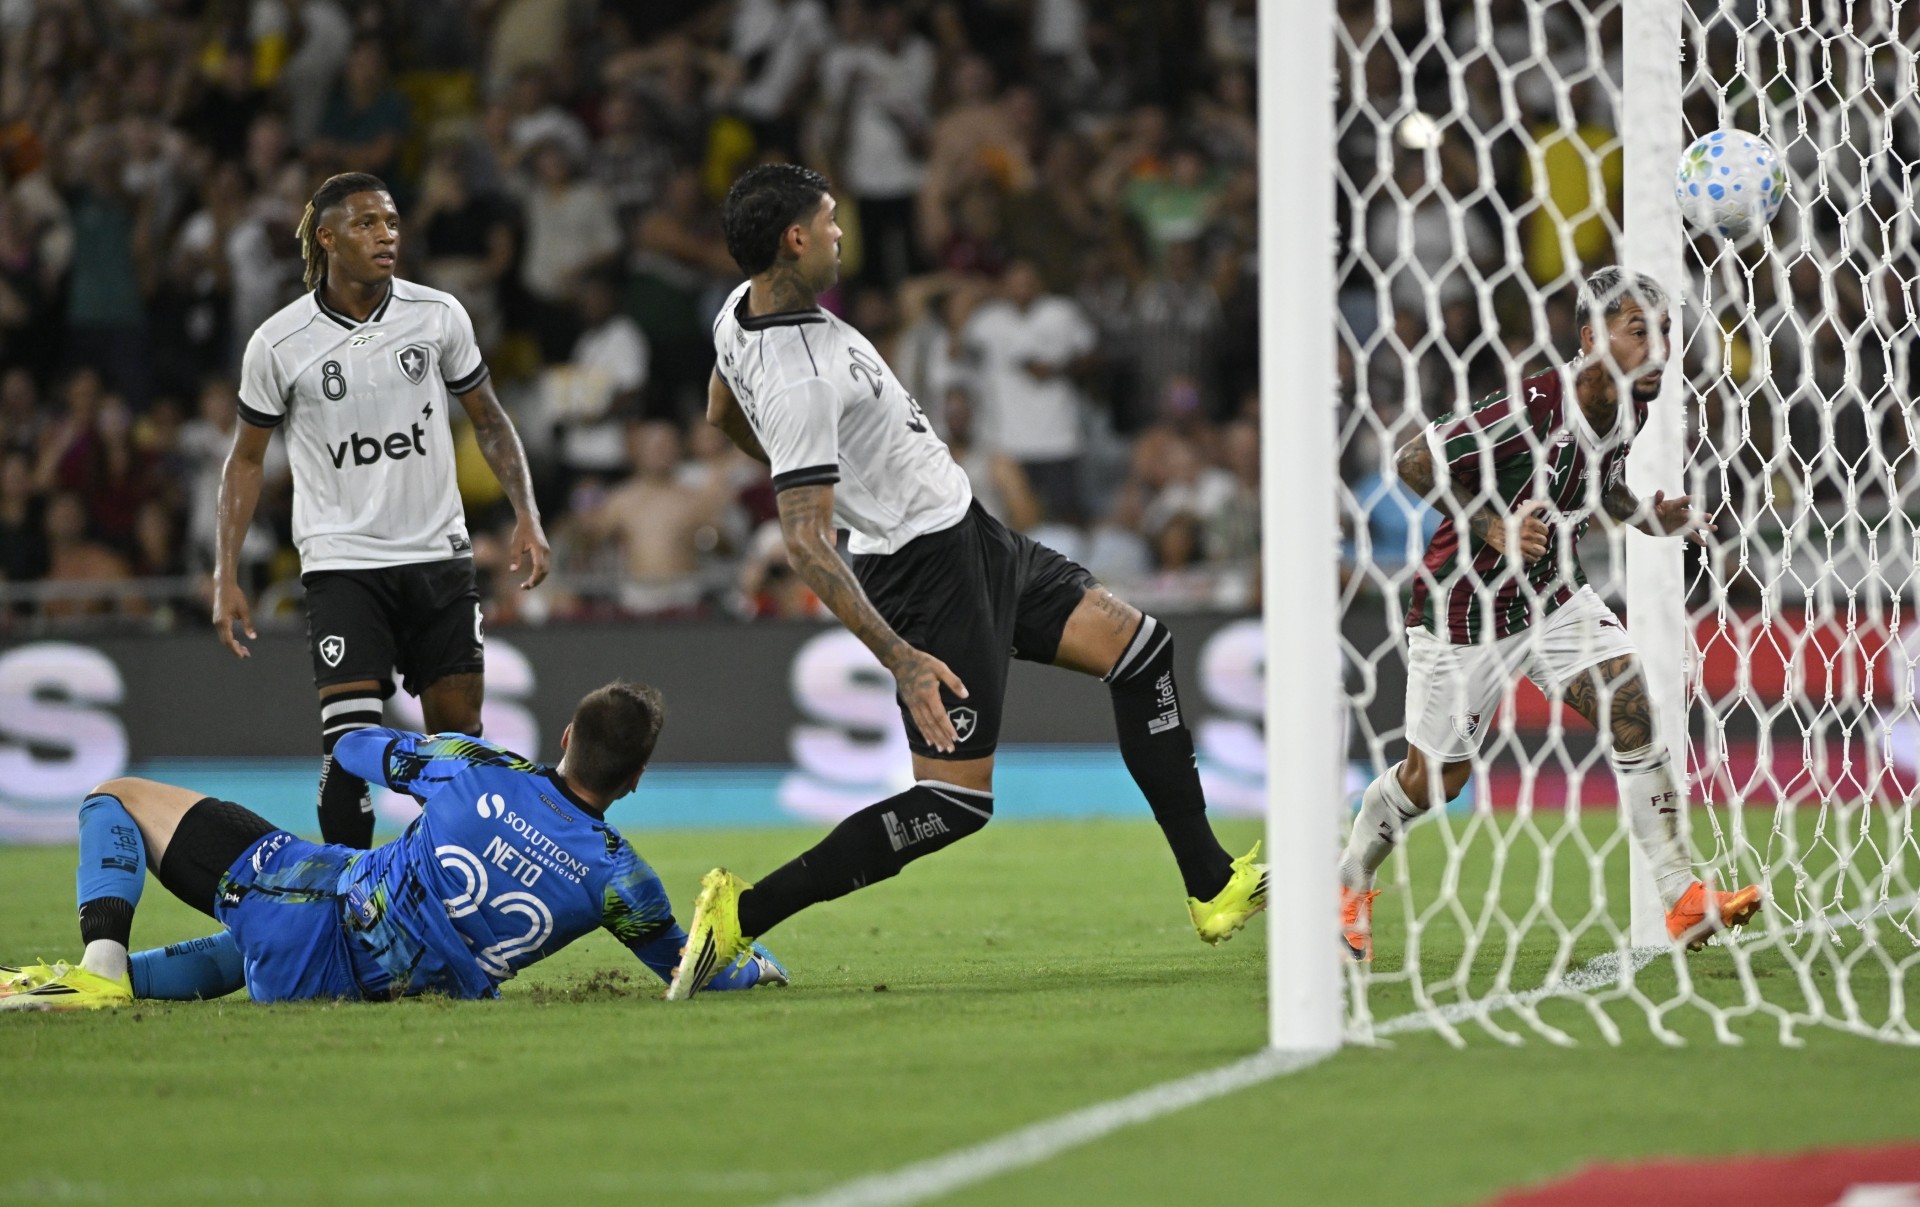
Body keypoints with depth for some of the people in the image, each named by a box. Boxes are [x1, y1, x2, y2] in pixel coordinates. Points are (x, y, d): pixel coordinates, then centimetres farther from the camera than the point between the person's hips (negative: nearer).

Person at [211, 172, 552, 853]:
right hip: (342, 561, -3)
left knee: (459, 732, 5)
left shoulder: (439, 316, -2)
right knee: (349, 742, -14)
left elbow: (488, 420, 10)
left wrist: (527, 516, -1)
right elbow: (246, 458, 4)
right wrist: (227, 578, -1)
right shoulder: (278, 344, -7)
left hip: (440, 556, 3)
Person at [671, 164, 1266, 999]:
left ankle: (1212, 888, 15)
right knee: (955, 802, -10)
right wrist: (901, 660, -34)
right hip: (933, 569, -11)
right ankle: (744, 914, -6)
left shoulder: (741, 311, 0)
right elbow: (805, 546, -32)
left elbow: (723, 415, 21)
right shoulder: (802, 381, -29)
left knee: (1139, 649, 11)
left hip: (969, 538, 11)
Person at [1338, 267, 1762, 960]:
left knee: (1631, 707, -15)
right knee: (1435, 778, 6)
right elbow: (1413, 462, -21)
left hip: (1552, 594, 6)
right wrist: (1491, 527, -30)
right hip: (1464, 605, -6)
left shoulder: (1631, 408, -5)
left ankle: (1683, 901, -14)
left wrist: (1649, 518, -2)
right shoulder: (1530, 410, -29)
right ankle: (1348, 889, 34)